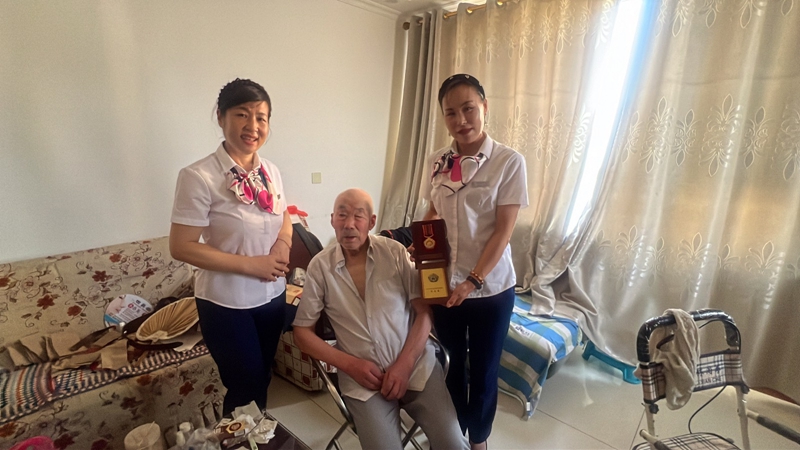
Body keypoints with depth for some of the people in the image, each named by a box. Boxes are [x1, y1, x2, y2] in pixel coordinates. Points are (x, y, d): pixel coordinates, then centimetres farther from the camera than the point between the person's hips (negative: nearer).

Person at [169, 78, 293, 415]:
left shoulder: (271, 171, -2)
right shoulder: (198, 176, -20)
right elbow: (181, 247, -19)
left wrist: (283, 245, -9)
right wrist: (252, 264, -21)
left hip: (273, 296, 6)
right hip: (226, 304, -5)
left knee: (263, 378, 25)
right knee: (246, 388, 13)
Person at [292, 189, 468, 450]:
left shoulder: (395, 253, -3)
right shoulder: (320, 266, -4)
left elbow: (424, 311, -2)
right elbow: (302, 332, 0)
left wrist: (404, 364, -13)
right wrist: (350, 364, -10)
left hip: (416, 363, 1)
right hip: (362, 375, 0)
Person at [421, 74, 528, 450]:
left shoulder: (509, 162, -12)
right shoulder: (437, 162, 0)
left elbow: (503, 231, -14)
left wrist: (473, 281, -18)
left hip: (491, 288, -3)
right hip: (443, 283, 3)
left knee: (483, 370, 15)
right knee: (452, 364, 21)